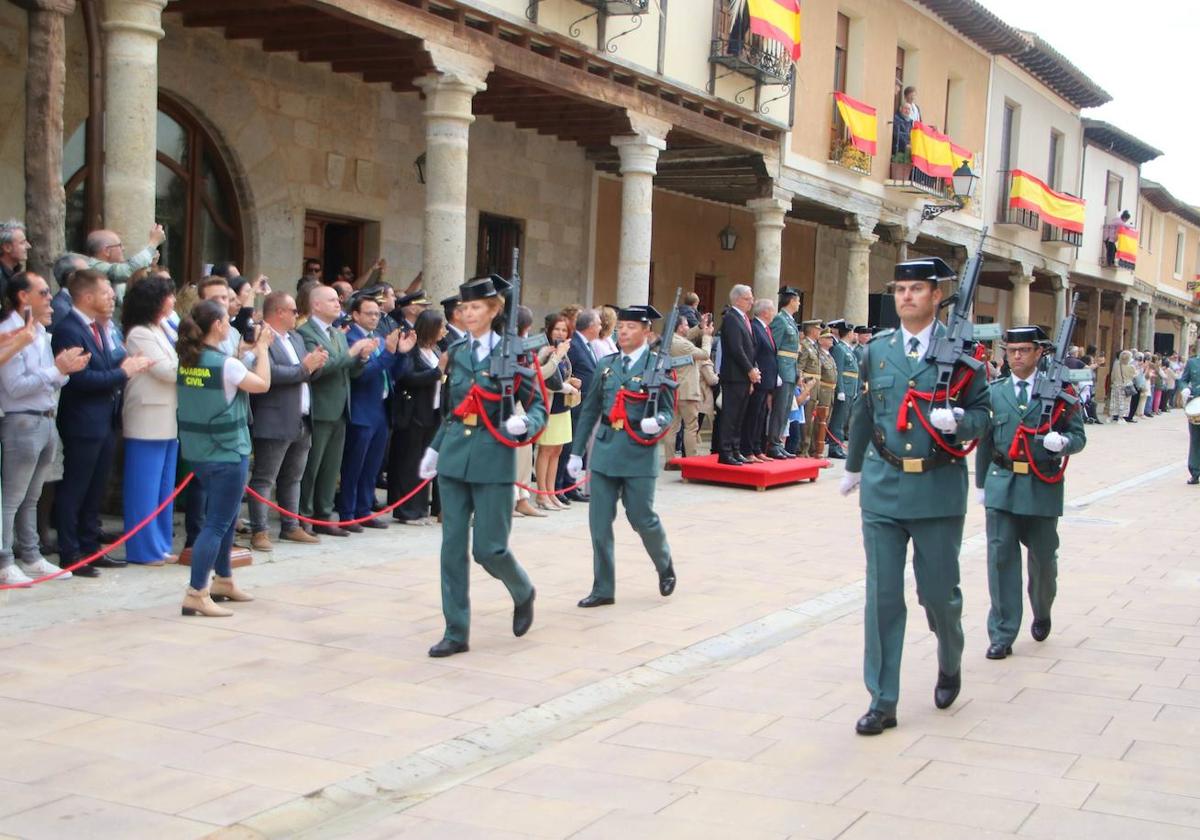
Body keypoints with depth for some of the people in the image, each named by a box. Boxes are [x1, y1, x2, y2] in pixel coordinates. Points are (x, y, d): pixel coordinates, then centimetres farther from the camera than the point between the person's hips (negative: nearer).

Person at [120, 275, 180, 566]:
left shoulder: (160, 330, 17)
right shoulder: (140, 335, -13)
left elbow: (173, 368, 16)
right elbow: (169, 371, -16)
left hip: (168, 421, 9)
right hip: (149, 423, -9)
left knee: (164, 487, 13)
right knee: (146, 488, -2)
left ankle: (160, 545, 20)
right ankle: (144, 549, 4)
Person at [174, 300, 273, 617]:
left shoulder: (187, 361, 3)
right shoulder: (224, 364, -19)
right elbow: (262, 384, -7)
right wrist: (262, 348, 4)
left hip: (198, 450, 9)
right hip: (226, 452, -8)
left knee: (226, 517, 22)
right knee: (217, 523, -5)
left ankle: (223, 581, 32)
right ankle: (196, 594, -8)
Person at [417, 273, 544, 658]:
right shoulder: (456, 353, 10)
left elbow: (538, 406, -3)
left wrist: (524, 423, -24)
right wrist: (434, 449, 18)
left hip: (493, 458, -5)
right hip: (454, 456, 5)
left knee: (489, 547, -3)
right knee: (453, 546, 2)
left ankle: (523, 593, 28)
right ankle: (456, 631, 10)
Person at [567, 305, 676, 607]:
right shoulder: (606, 365, 9)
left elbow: (668, 410, -3)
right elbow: (590, 411, 12)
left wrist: (658, 422, -26)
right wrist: (576, 452, 12)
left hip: (639, 453, -4)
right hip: (604, 451, 4)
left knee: (642, 518, 3)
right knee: (599, 522, 3)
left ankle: (666, 568, 32)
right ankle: (603, 589, 13)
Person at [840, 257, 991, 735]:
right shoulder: (877, 350, 8)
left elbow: (983, 414, 1)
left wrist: (958, 420, -21)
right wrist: (853, 468, 28)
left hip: (938, 489, -2)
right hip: (883, 488, 2)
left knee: (939, 593, 7)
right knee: (882, 597, 2)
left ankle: (950, 667, 38)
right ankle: (882, 702, 10)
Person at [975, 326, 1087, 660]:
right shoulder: (994, 391, 7)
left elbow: (1079, 437, 3)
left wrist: (1062, 441, -20)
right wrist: (981, 483, 15)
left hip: (1043, 487, -1)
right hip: (1002, 484, 1)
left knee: (1043, 558, 11)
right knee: (1001, 557, -4)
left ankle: (1042, 614, 40)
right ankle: (1002, 635, 2)